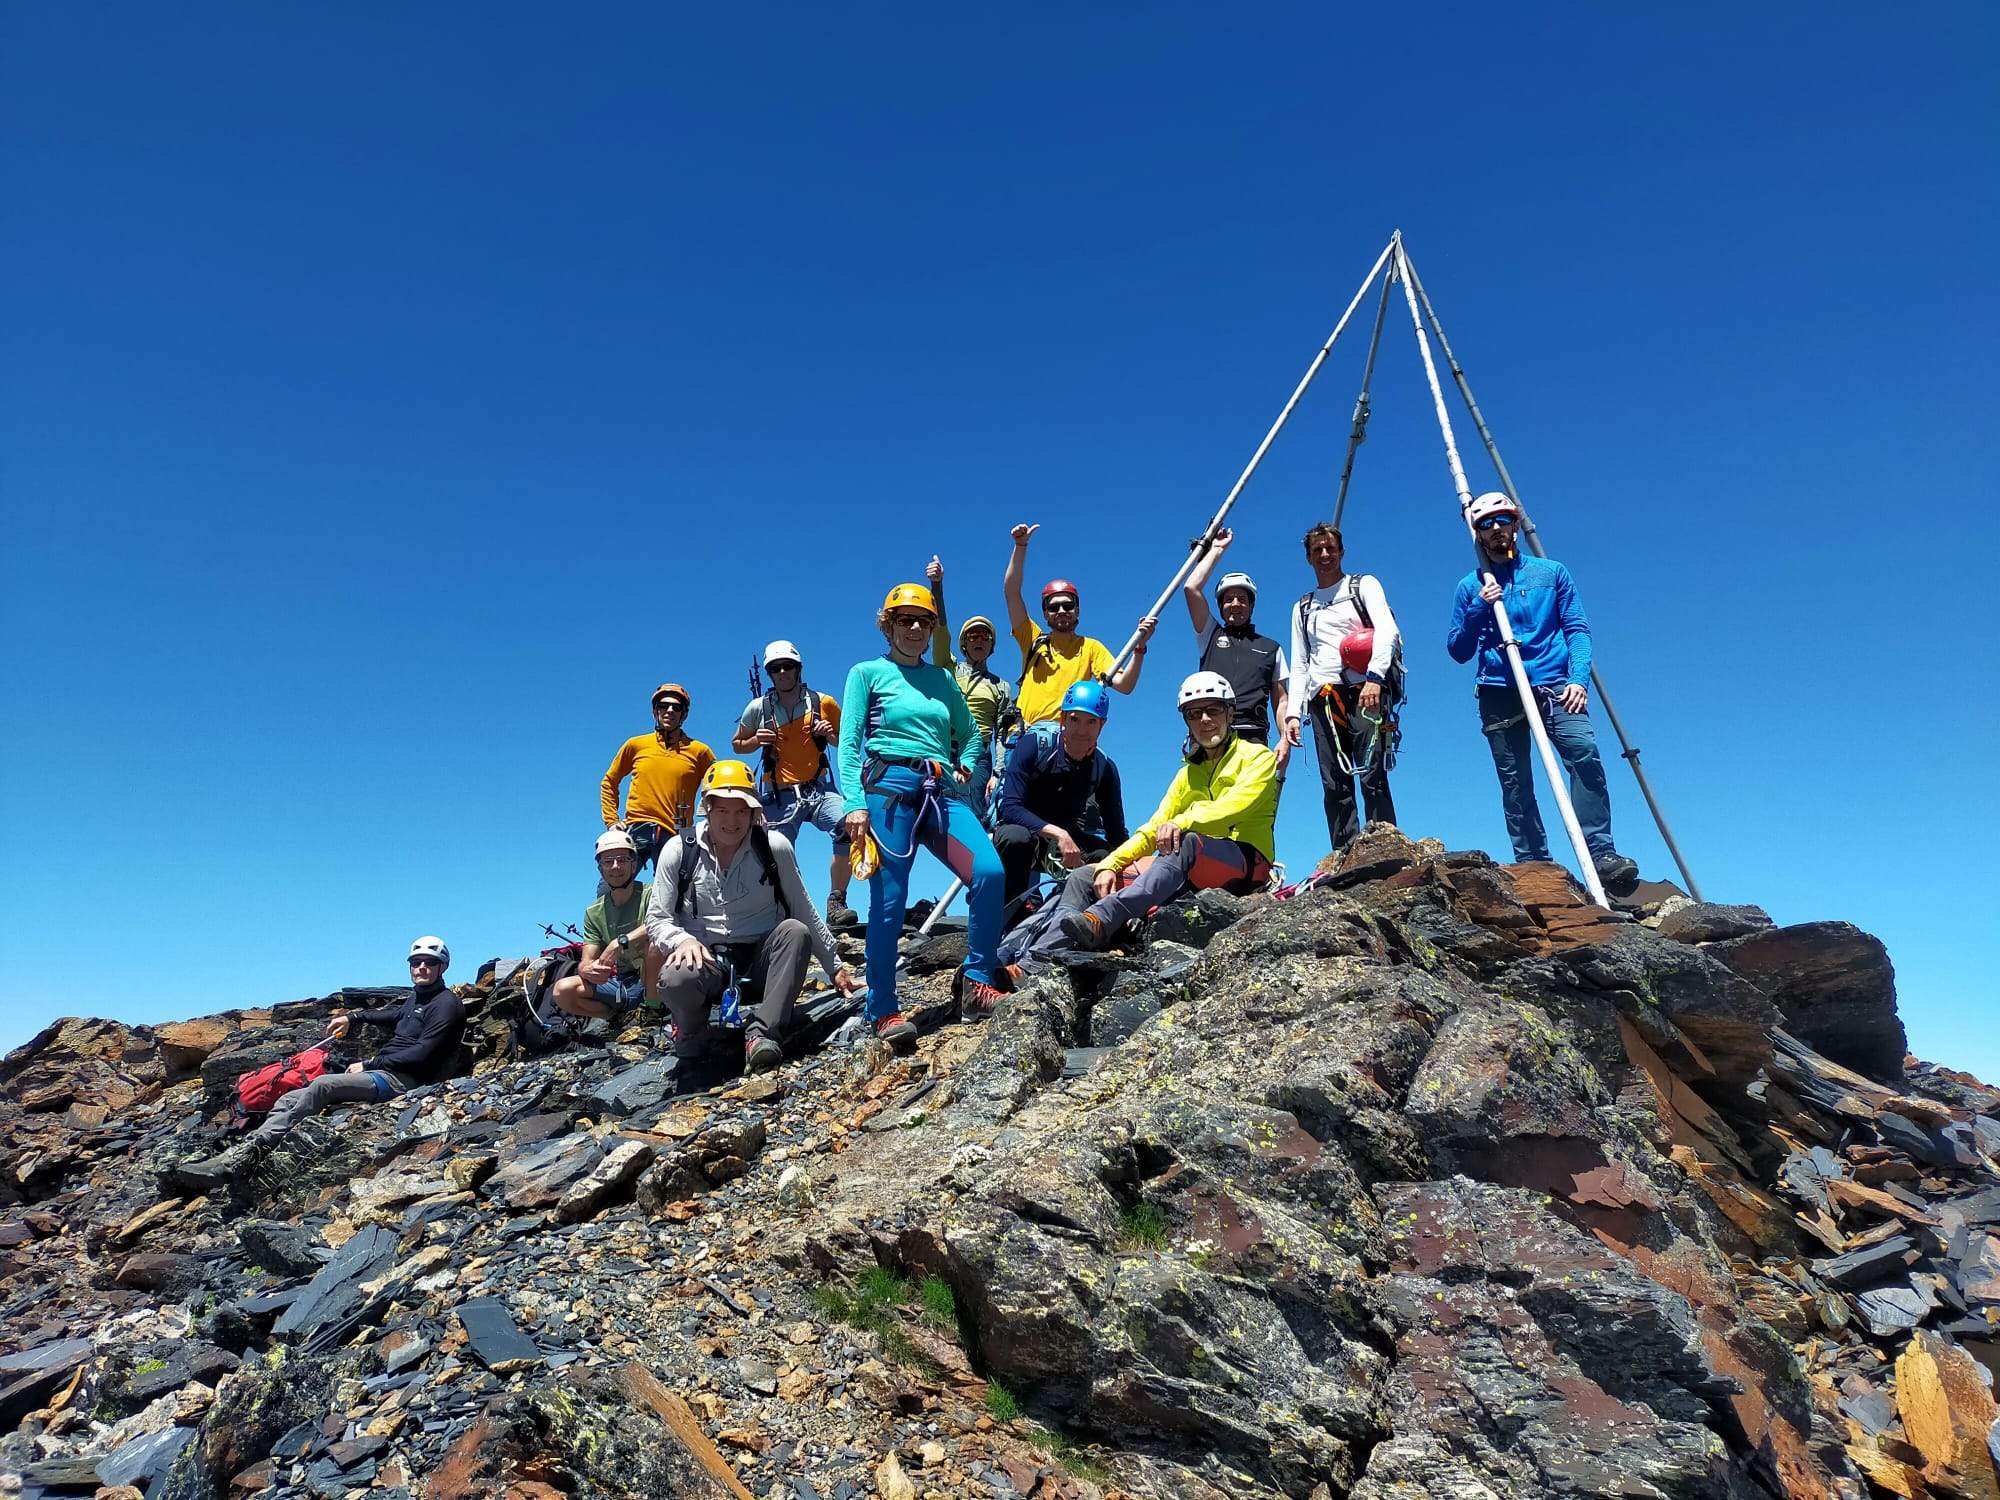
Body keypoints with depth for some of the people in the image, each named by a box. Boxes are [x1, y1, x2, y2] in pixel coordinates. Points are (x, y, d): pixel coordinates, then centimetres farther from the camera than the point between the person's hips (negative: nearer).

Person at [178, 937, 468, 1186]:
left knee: (322, 1084, -30)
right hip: (381, 1074, 10)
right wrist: (352, 1017, 39)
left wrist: (368, 1064, -11)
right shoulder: (417, 997, 21)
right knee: (288, 1100, -5)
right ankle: (241, 1151, -25)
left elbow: (421, 1053, -17)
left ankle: (247, 1153, -36)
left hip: (401, 1080, -10)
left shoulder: (446, 1004, -7)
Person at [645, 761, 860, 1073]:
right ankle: (692, 1033, 0)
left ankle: (761, 1033, -28)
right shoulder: (679, 849, -4)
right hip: (706, 958, -1)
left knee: (795, 930, -30)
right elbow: (657, 919, 1)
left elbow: (804, 911, 5)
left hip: (762, 960, 1)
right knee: (675, 978, -35)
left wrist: (835, 967, 9)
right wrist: (684, 940, -23)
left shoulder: (775, 846, -4)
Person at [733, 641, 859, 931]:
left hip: (819, 789, -1)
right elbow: (737, 744, 16)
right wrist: (757, 740, -5)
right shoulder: (759, 708, 3)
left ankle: (836, 904, -18)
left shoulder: (823, 703, 3)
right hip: (779, 796, 1)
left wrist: (830, 734, -8)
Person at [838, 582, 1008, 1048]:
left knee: (990, 872, -17)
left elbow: (970, 736, 27)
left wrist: (964, 768, 6)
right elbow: (848, 743, 1)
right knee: (889, 900, -7)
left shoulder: (943, 679, 21)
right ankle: (883, 1011, 3)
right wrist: (855, 802, -11)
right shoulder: (868, 673, 9)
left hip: (942, 792, 4)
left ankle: (976, 986, -6)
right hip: (889, 786, -4)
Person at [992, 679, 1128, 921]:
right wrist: (1057, 834, -41)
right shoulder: (1035, 744, -20)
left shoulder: (1104, 767, -9)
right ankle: (1009, 914, -17)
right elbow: (1010, 808, -28)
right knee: (1016, 837, -39)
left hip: (1065, 836, 4)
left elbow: (1117, 833, -5)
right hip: (1022, 827, -3)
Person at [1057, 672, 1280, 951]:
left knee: (1186, 841, -40)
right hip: (1189, 874, 6)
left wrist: (1183, 822, -28)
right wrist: (1109, 864, -2)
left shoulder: (1257, 757, 8)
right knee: (1083, 879, -6)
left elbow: (1237, 806, -12)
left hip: (1245, 863, -6)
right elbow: (1154, 829, 14)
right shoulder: (1187, 774, 25)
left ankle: (1101, 919, -54)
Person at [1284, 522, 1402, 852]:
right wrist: (1292, 712, 7)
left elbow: (1387, 630, -4)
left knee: (1372, 777, -15)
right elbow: (1299, 667, 21)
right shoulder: (1303, 608, 26)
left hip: (1364, 692, -4)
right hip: (1322, 699, 4)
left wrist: (1374, 678, -21)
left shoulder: (1363, 586, 14)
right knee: (1334, 786, -4)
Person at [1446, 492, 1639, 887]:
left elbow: (1577, 629, 9)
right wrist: (1478, 610, -4)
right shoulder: (1469, 587, 16)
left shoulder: (1552, 572, 16)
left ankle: (1601, 853, -22)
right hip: (1499, 694, 1)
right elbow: (1458, 651, 13)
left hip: (1553, 685, -1)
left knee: (1585, 753, -23)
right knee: (1514, 782, -4)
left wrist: (1579, 678, -8)